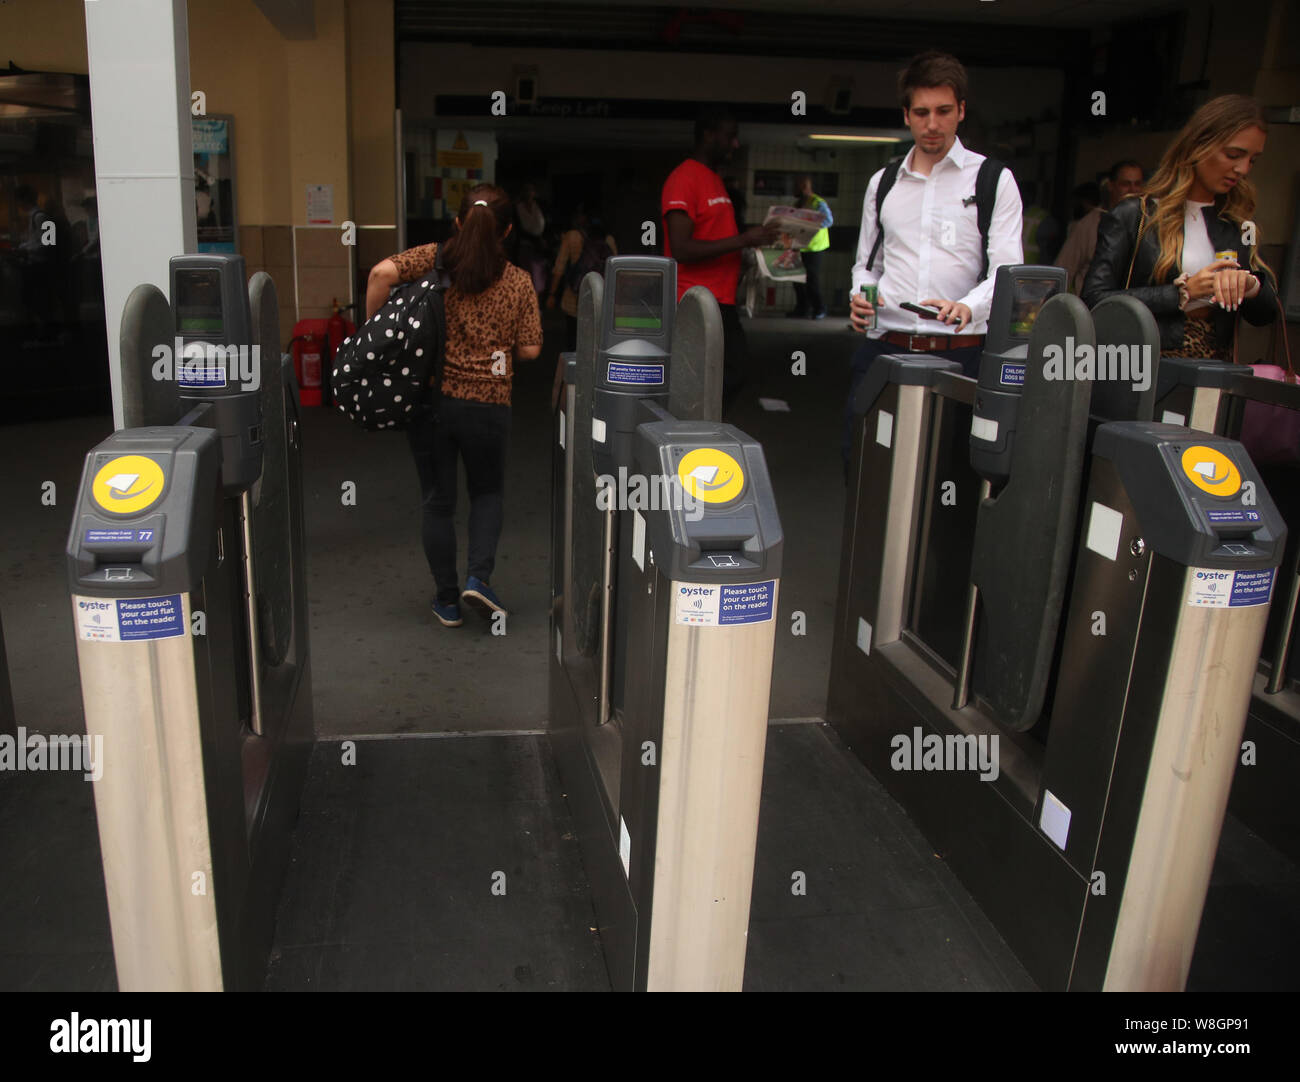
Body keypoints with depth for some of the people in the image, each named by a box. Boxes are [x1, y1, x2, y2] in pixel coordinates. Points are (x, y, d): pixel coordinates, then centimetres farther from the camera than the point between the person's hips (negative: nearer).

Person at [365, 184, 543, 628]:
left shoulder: (434, 258, -1)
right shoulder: (519, 282, 0)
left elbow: (383, 272, -17)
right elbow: (529, 350, -1)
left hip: (431, 398, 0)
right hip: (488, 404, 0)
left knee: (437, 500, 13)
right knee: (488, 492, 22)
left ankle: (447, 601, 20)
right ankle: (479, 577, 4)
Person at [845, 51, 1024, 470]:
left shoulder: (994, 180, 7)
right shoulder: (882, 182, 19)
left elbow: (1007, 269, -2)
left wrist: (967, 308, -23)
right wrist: (860, 294, 2)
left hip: (960, 353, -3)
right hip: (884, 347, 3)